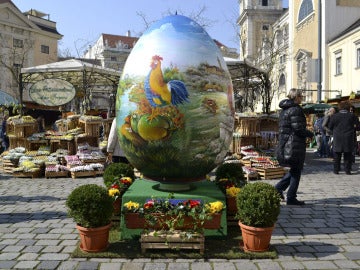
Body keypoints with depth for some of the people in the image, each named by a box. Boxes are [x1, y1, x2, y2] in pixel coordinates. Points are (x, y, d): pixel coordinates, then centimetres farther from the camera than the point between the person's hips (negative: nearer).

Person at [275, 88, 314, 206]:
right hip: (295, 144, -9)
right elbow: (298, 128, -21)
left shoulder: (284, 109, 13)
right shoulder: (295, 109, -15)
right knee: (296, 171, 3)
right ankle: (291, 198, 9)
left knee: (294, 169, 21)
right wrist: (310, 134, -3)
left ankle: (279, 187, 13)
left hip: (284, 142, 9)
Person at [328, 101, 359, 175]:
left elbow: (330, 127, 3)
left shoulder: (334, 116, -3)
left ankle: (336, 170, 10)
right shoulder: (352, 116, -4)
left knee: (337, 155, 9)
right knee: (348, 155, 9)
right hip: (349, 139, 0)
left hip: (337, 139, 0)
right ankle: (347, 170, 9)